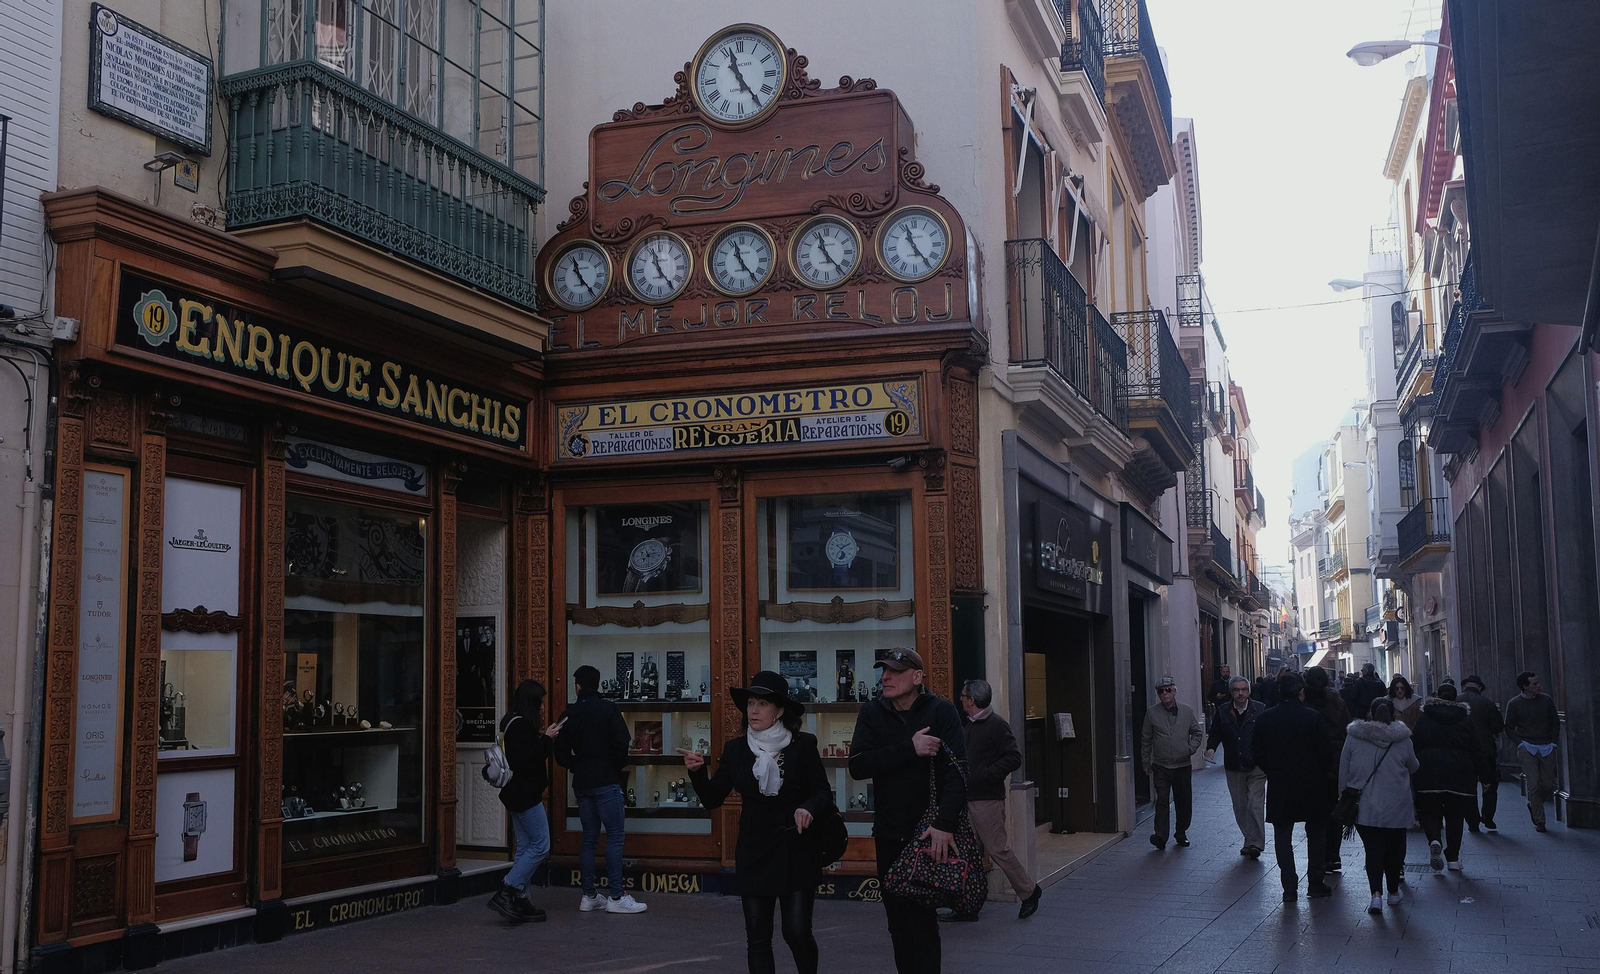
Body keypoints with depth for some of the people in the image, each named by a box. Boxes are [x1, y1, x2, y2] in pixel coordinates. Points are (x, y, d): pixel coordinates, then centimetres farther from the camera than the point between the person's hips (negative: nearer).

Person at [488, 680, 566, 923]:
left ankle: (519, 902, 13)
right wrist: (546, 738, -16)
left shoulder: (513, 723, 16)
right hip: (525, 794, -11)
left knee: (525, 848, 11)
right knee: (540, 845, -8)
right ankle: (504, 894, -9)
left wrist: (543, 736, 10)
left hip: (517, 794, 11)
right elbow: (525, 759, -24)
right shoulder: (521, 724, -16)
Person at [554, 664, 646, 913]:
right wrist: (618, 767, 3)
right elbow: (621, 743, -13)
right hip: (606, 781, -5)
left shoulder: (570, 714, 7)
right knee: (615, 836, -4)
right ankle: (616, 896, -8)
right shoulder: (608, 709, -6)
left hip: (582, 783, 5)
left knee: (589, 838, 11)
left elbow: (561, 753, 8)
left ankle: (589, 896, 12)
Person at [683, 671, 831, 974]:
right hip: (754, 854, 2)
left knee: (797, 931, -3)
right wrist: (697, 772, -16)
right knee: (757, 936, 5)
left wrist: (808, 808, -24)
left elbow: (823, 792, -3)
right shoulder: (736, 749, 1)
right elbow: (713, 799, 2)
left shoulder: (803, 745, -5)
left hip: (796, 851, -2)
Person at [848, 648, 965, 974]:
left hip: (929, 835, -4)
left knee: (921, 919, -7)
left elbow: (957, 771, -16)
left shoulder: (941, 711, -5)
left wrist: (944, 824, -28)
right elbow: (857, 766, -11)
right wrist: (909, 748, -20)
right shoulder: (872, 713, 4)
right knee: (898, 922, 9)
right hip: (889, 834, 4)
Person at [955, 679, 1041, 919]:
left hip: (988, 800, -8)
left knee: (998, 850, -4)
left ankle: (1029, 891, 14)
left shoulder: (996, 725, -11)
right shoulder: (967, 725, 15)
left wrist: (984, 775, -20)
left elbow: (1014, 758, -17)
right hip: (968, 798, 9)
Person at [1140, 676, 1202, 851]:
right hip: (1161, 766, -2)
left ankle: (1181, 833, 25)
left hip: (1183, 766, 2)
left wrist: (1190, 749, -3)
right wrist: (1146, 762, 8)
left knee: (1184, 802, 8)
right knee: (1162, 801, -11)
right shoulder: (1152, 713, 2)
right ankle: (1160, 836, -14)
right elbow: (1146, 739, 8)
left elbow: (1197, 733, 14)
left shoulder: (1186, 711, 5)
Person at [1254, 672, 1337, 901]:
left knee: (1283, 837, 8)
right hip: (1312, 786, -1)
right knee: (1316, 834, 15)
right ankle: (1315, 884, 19)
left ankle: (1289, 887, 5)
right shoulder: (1313, 717, -12)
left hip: (1279, 788, 1)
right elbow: (1325, 754, -10)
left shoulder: (1264, 719, -5)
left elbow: (1259, 756, -1)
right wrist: (1323, 771, 10)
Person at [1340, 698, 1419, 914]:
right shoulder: (1402, 740, -4)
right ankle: (1393, 892, 30)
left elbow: (1344, 771, 1)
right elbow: (1413, 768, 12)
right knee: (1394, 848, 16)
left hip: (1365, 807, 0)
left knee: (1373, 849, 3)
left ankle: (1376, 894, -13)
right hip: (1396, 807, 0)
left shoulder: (1353, 737, -4)